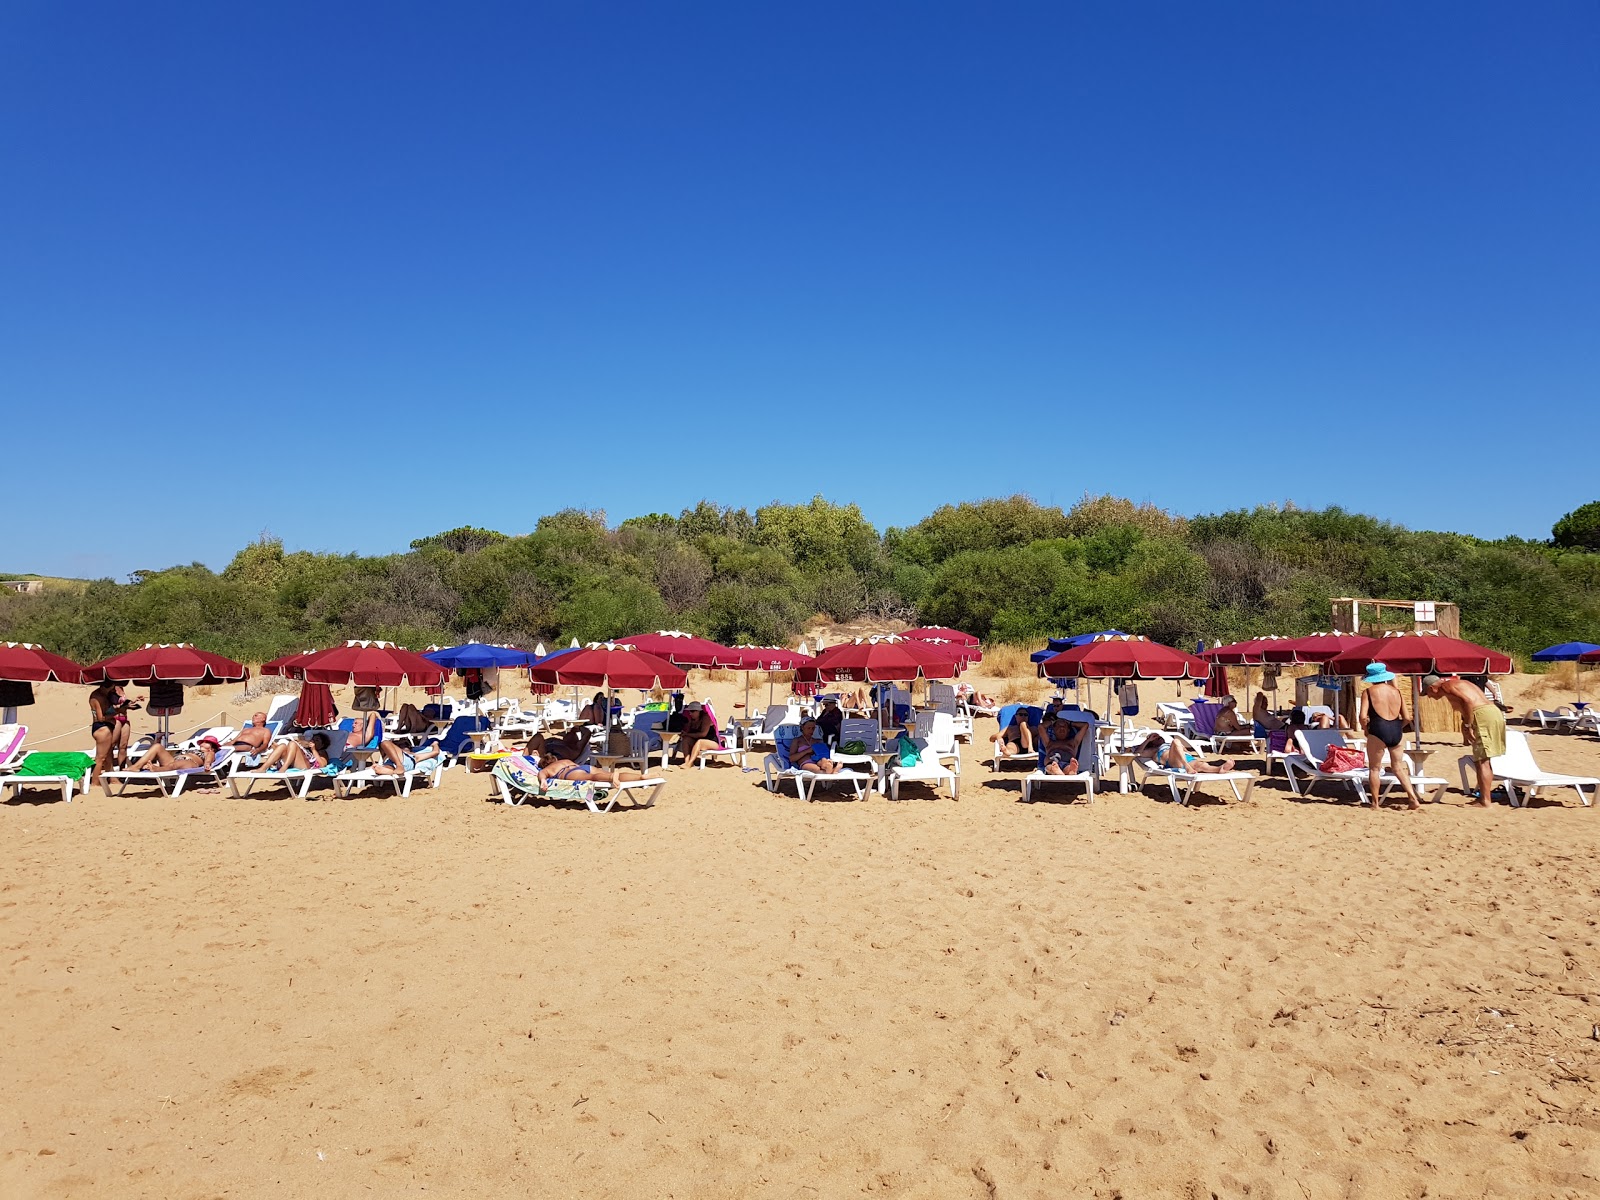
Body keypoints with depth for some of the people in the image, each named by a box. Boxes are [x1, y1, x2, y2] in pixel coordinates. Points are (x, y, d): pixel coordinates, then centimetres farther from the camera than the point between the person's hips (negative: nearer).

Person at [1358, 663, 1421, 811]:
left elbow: (1363, 717, -14)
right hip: (1396, 731, 5)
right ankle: (1413, 798, 13)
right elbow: (1406, 717, 7)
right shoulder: (1397, 691, 9)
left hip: (1378, 731, -4)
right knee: (1398, 767, 20)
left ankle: (1376, 804, 12)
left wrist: (1366, 729, 4)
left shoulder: (1368, 692, -4)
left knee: (1374, 768, 9)